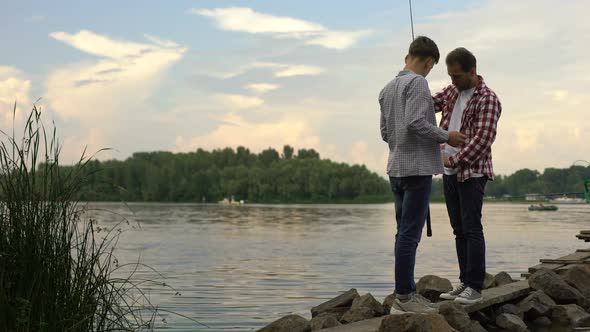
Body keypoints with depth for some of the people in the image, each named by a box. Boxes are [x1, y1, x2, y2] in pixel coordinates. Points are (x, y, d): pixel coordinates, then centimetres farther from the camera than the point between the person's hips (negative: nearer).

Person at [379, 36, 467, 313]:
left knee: (405, 232, 12)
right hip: (417, 168, -9)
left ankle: (406, 291, 16)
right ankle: (404, 295, -3)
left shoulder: (387, 88, 17)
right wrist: (446, 137, -9)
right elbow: (415, 122, -20)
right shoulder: (417, 82, -9)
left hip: (396, 168, 9)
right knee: (410, 234, -6)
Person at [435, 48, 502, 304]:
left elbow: (483, 139, -20)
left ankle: (475, 287, -2)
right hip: (449, 173, 7)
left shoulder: (487, 100, -11)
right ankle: (465, 282, 16)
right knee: (459, 231, 10)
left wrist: (454, 159, -22)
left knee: (471, 230, -7)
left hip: (472, 173, -7)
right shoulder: (452, 92, 13)